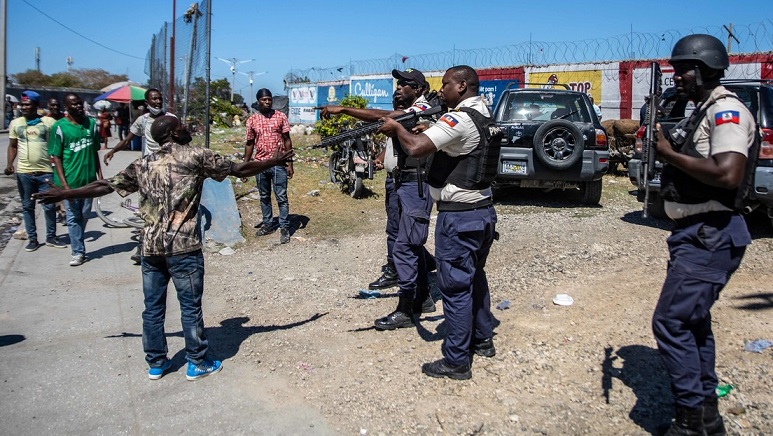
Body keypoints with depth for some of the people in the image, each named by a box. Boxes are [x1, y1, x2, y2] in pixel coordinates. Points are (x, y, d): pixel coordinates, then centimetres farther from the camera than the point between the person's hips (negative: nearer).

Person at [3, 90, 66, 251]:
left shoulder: (48, 123, -1)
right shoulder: (15, 123, 6)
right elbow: (13, 146, 12)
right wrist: (9, 164, -3)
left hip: (45, 172, -2)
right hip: (23, 172, 2)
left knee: (49, 206, 5)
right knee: (27, 207, 8)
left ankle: (51, 237, 17)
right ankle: (32, 239, 18)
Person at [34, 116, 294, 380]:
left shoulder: (143, 164, 13)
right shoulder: (195, 156, -2)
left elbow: (105, 186, 17)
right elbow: (239, 170, 2)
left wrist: (64, 194, 31)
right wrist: (275, 161, 15)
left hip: (151, 247, 5)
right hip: (183, 246, -5)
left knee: (153, 308, 14)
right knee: (191, 307, 6)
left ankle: (156, 363, 27)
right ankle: (198, 363, 17)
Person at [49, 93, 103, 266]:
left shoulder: (91, 123, 4)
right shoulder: (59, 127, -8)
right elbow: (56, 157, -8)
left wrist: (100, 174, 8)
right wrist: (63, 183, -14)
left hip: (89, 179, 4)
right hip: (70, 181, -4)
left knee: (84, 215, 14)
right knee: (73, 217, 4)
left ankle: (76, 243, 34)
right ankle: (78, 252, 12)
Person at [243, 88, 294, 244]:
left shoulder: (281, 117, -1)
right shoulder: (252, 120, 5)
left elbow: (287, 140, 1)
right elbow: (249, 144, 10)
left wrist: (290, 164, -4)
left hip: (278, 163, -3)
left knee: (281, 197, -1)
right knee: (264, 197, 14)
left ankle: (284, 228, 5)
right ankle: (267, 224, 26)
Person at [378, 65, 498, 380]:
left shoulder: (459, 119, -19)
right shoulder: (482, 112, 11)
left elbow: (416, 148, -29)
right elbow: (441, 139, 18)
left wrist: (397, 128, -11)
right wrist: (418, 130, 1)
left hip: (459, 216, -10)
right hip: (484, 211, 10)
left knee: (456, 287, -2)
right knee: (475, 277, 21)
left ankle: (456, 362, 7)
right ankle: (482, 340, 35)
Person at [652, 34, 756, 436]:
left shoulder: (727, 110, -13)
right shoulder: (701, 112, 17)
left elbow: (727, 174, -28)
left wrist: (670, 153, -17)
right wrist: (665, 146, 3)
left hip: (711, 236, -10)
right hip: (695, 233, 10)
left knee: (670, 323, -10)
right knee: (693, 322, 15)